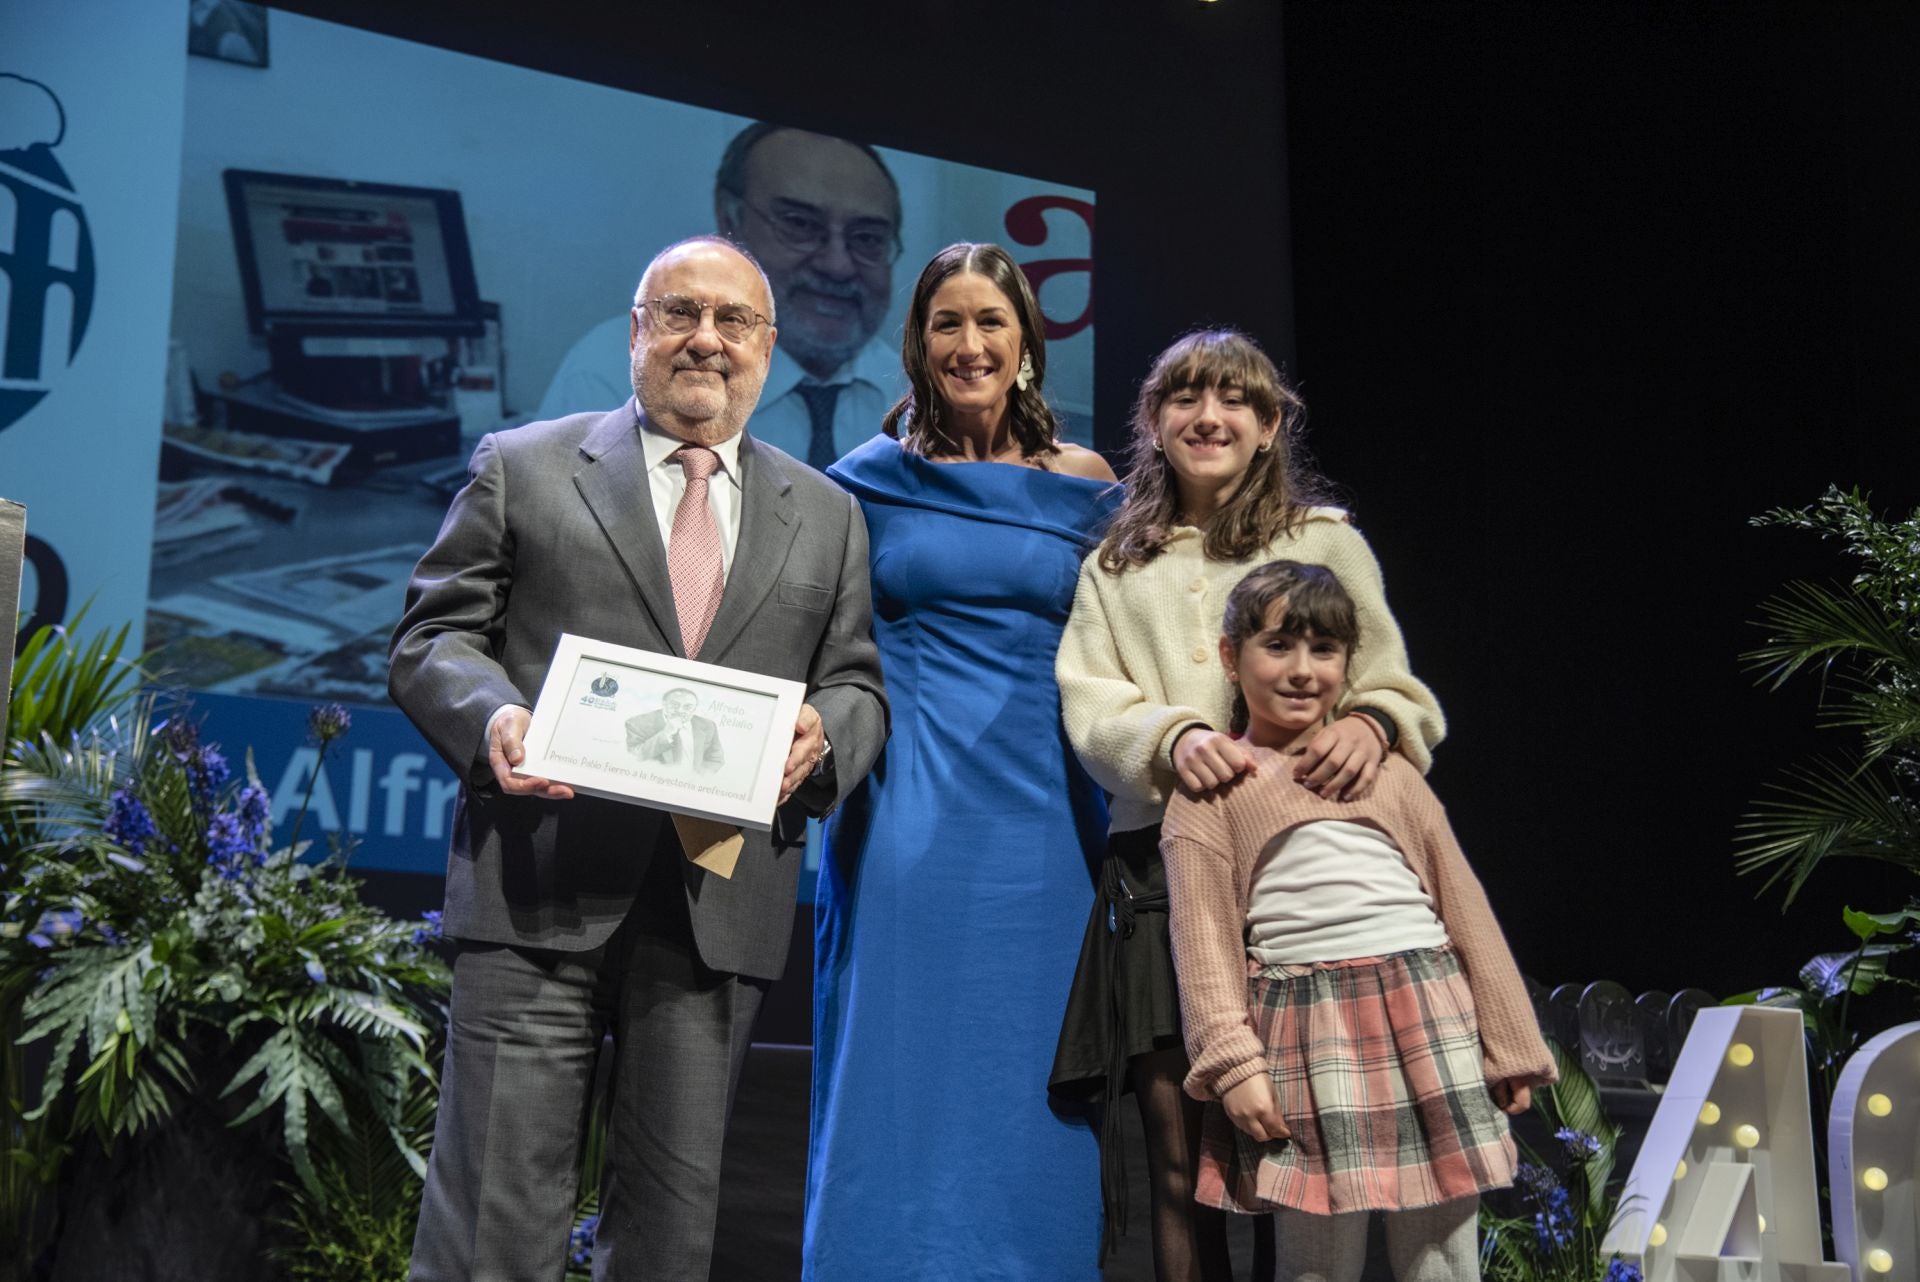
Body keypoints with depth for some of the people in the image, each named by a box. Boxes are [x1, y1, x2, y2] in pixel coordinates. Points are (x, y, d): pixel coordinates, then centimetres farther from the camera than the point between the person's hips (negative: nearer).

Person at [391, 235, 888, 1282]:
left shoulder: (826, 517, 17)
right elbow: (432, 638, 6)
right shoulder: (521, 467, 10)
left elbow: (858, 685, 16)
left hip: (721, 908, 3)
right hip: (540, 889, -2)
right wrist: (492, 715, -15)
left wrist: (822, 735, -7)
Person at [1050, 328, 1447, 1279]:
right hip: (1160, 867, 2)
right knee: (1181, 1163, 1)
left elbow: (1398, 688, 7)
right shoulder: (1114, 568, 19)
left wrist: (1370, 720, -17)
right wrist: (1173, 736, -15)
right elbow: (1090, 708, 6)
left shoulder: (1325, 541, 12)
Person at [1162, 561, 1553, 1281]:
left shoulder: (1390, 774, 15)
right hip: (1306, 1035, -3)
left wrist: (1509, 1046, 12)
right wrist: (1233, 1064, -11)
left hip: (1430, 1019, 3)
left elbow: (1463, 906, 15)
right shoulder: (1212, 794, 7)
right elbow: (1204, 939, 0)